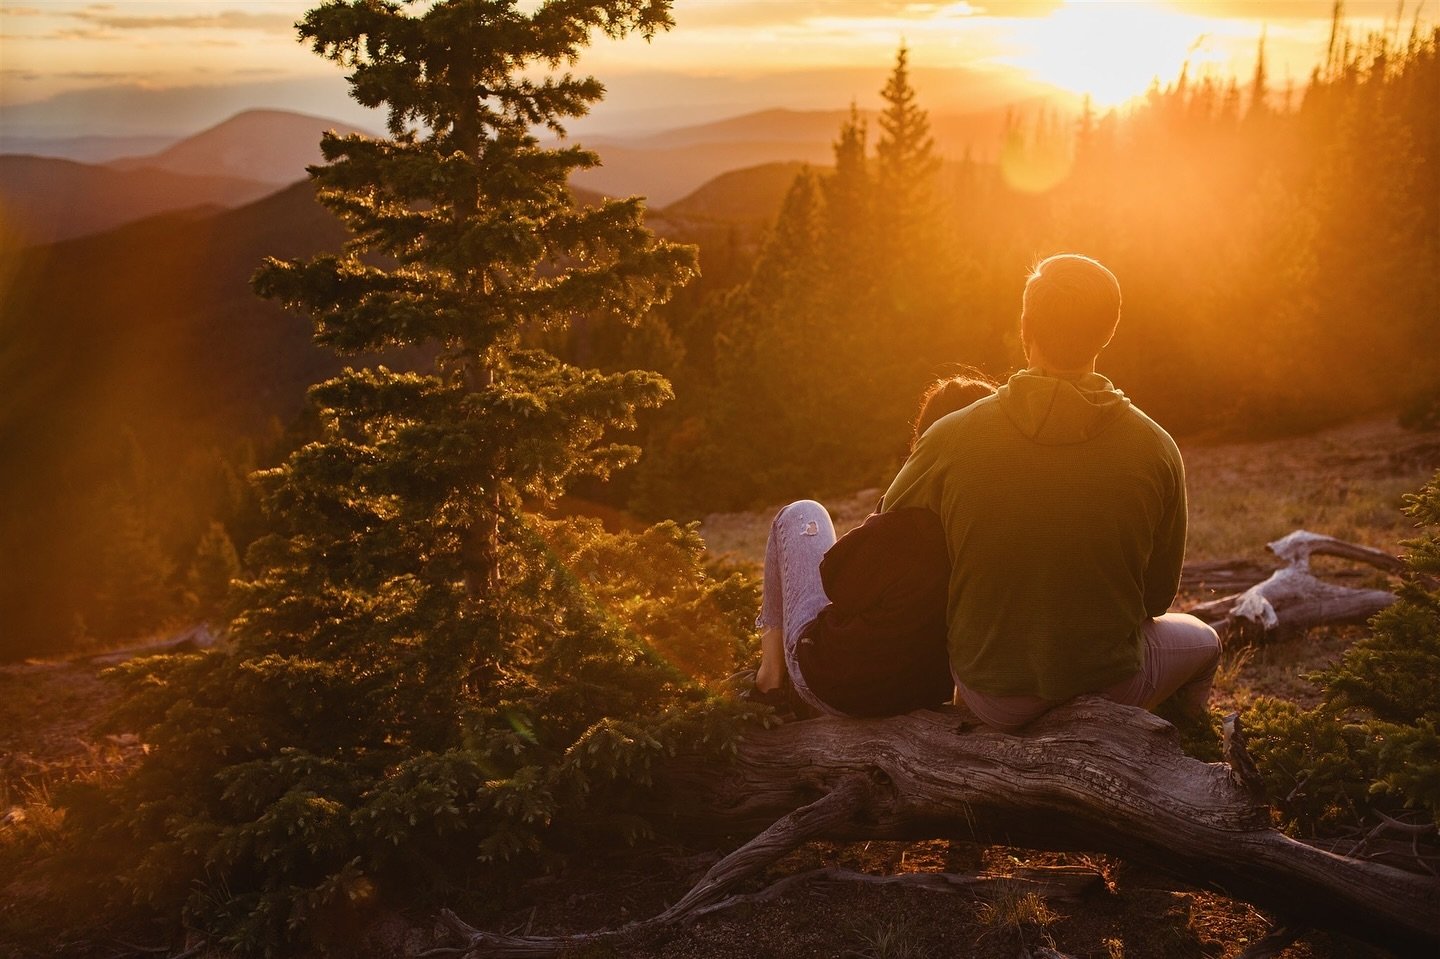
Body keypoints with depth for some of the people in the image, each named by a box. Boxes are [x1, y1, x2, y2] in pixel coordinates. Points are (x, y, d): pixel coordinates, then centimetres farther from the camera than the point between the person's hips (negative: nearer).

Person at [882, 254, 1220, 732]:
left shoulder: (950, 440, -17)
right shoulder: (1156, 448, -14)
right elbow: (1157, 596, -3)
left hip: (992, 700, 0)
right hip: (1112, 689, 1)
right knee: (1201, 637, 33)